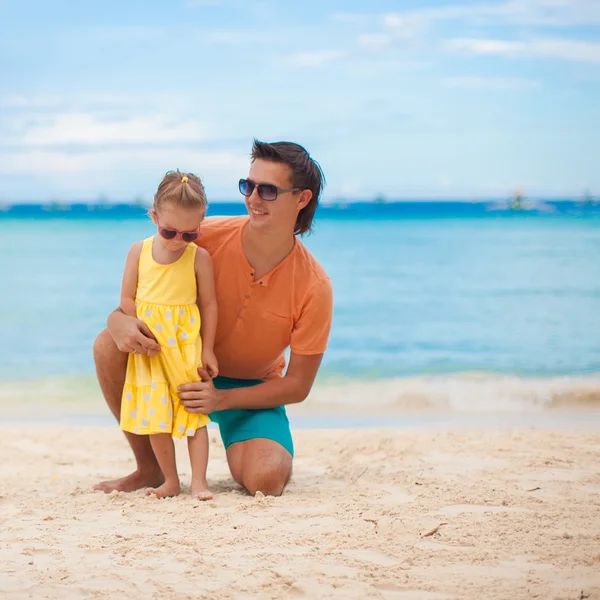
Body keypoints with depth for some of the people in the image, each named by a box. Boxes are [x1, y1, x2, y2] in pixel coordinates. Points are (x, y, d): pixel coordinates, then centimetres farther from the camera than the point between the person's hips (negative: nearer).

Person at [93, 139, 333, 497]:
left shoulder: (315, 288, -20)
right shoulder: (208, 236, -19)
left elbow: (298, 386, -14)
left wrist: (222, 398, -27)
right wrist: (120, 321, -34)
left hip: (251, 389, -2)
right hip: (187, 364, 2)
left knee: (265, 481, -30)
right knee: (109, 345, -25)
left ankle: (274, 454, 12)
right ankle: (149, 468, -6)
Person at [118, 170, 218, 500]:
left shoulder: (199, 257, -7)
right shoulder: (139, 251, -1)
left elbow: (209, 303, -1)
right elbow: (127, 299, 3)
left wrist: (207, 349, -2)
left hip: (187, 347, -2)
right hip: (148, 349, 2)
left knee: (194, 411, 0)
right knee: (154, 415, 3)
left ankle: (198, 481, 3)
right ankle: (170, 481, 13)